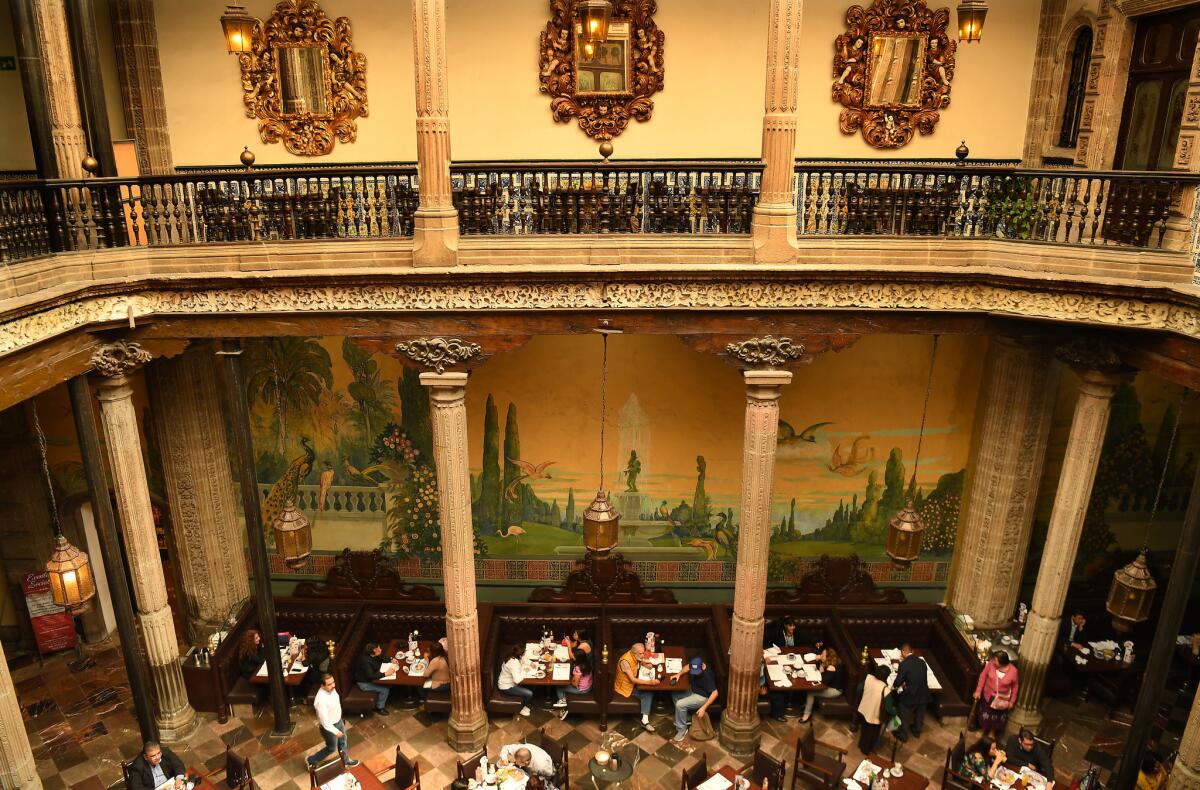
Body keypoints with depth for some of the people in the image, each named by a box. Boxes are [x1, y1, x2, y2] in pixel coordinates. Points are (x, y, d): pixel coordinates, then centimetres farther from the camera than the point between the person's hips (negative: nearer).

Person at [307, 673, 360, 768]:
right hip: (329, 726, -7)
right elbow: (324, 721, -31)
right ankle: (312, 760, 41)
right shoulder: (321, 700, -40)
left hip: (338, 721, 7)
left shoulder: (331, 689, -14)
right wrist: (336, 731, -22)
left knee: (342, 742, 27)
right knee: (332, 748, 17)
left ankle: (346, 761, 51)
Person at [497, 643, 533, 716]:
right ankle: (522, 709, 17)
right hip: (507, 687, -9)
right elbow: (517, 680, -35)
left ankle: (524, 705, 27)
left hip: (506, 682, 9)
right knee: (529, 694, -9)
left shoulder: (511, 657, -6)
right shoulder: (513, 663, -34)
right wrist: (524, 672, -20)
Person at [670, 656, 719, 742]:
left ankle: (682, 729, -2)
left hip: (702, 697, -9)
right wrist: (679, 673, -6)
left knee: (680, 705, -21)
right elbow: (688, 666, 11)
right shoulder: (695, 667, -12)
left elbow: (715, 693, -31)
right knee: (674, 695, 10)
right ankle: (684, 718, 21)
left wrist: (704, 707, -33)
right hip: (693, 691, 9)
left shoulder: (707, 676, -34)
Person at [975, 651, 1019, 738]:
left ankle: (992, 732, 48)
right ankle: (983, 729, 47)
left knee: (998, 717, 21)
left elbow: (1014, 687, -9)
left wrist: (1012, 701, -2)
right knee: (985, 714, 19)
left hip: (1002, 699, -1)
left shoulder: (1013, 671, -26)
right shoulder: (991, 664, -23)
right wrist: (978, 691, -7)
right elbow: (983, 676, -8)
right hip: (988, 695, 1)